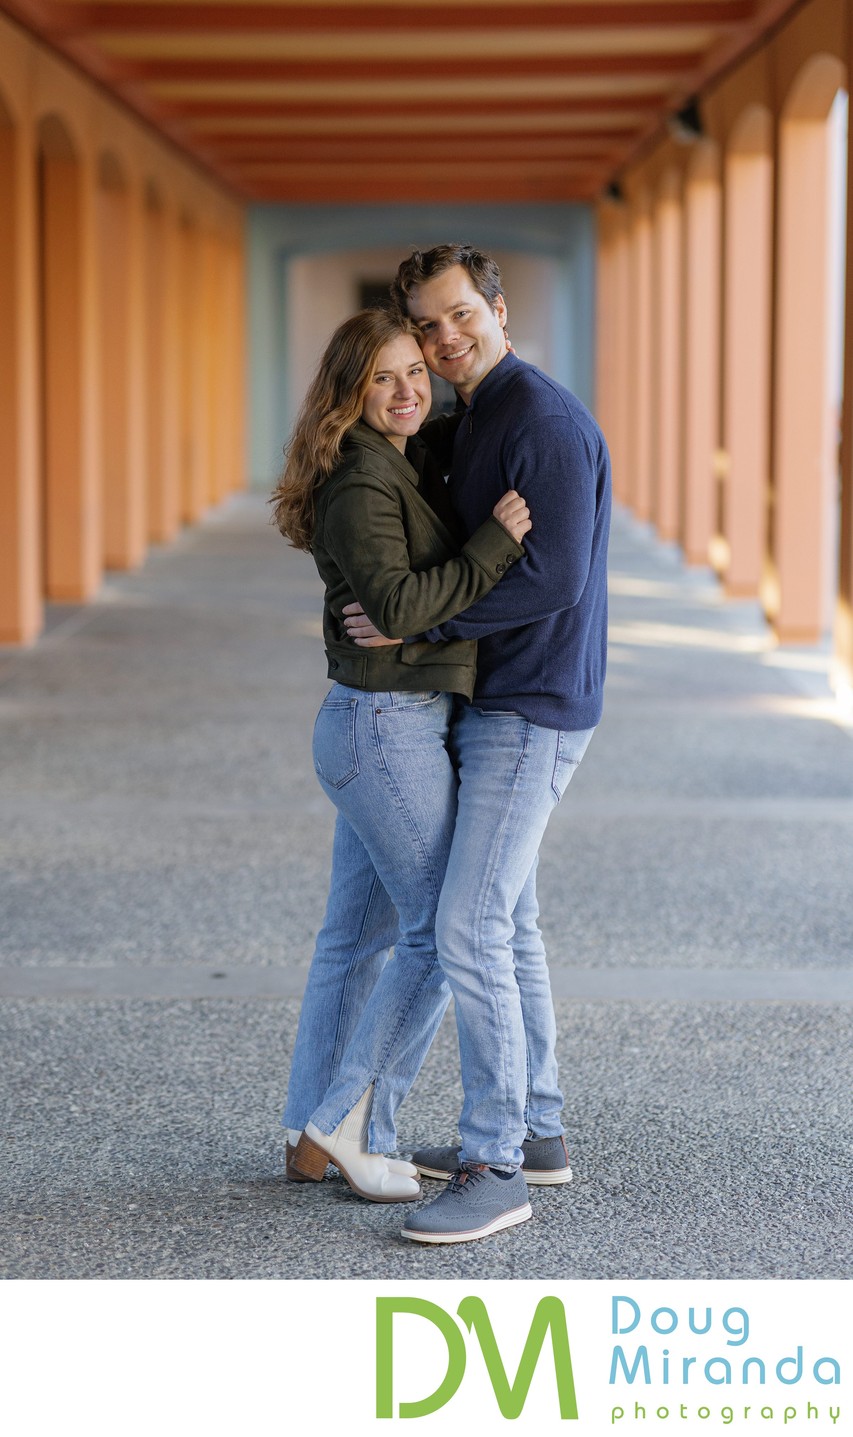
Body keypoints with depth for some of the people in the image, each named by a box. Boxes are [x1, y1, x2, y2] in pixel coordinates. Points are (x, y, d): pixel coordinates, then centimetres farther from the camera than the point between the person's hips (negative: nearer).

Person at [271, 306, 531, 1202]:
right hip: (391, 730, -10)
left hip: (384, 727, 10)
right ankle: (347, 1125, 3)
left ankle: (311, 1140, 21)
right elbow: (396, 603, -26)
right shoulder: (359, 483, -17)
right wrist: (495, 547, -24)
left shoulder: (407, 464, 12)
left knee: (356, 935, 13)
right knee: (443, 934, -5)